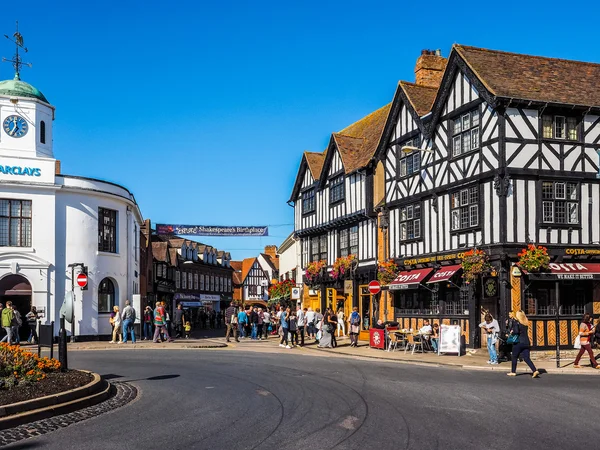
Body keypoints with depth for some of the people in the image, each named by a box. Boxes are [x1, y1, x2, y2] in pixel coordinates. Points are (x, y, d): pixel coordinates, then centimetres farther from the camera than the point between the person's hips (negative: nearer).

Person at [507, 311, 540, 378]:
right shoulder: (526, 323, 12)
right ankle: (535, 371, -14)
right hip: (527, 342, 6)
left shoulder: (516, 322, -8)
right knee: (526, 358, 2)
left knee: (514, 357, 11)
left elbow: (516, 331, -19)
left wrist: (512, 333, 3)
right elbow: (526, 331, 15)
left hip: (519, 342, -6)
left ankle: (513, 372, 18)